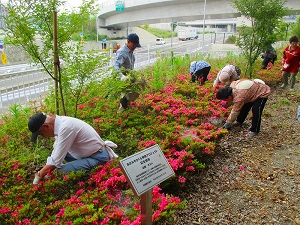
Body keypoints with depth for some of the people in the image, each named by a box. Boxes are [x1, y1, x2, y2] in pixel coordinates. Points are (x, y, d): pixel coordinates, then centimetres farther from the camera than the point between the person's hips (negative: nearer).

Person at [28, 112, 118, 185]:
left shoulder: (65, 127, -27)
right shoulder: (59, 123, 1)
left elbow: (56, 161, -22)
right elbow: (56, 154, 13)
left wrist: (40, 175, -8)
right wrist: (45, 172, 8)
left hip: (97, 157, -10)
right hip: (88, 152, 10)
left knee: (62, 171, -21)